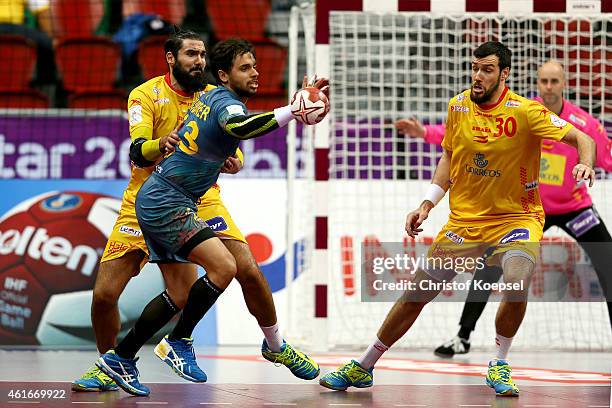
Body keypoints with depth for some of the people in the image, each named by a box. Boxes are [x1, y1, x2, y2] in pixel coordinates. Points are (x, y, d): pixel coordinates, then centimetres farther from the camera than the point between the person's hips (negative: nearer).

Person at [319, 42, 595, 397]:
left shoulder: (524, 111, -16)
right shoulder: (458, 106, -1)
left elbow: (581, 138, -16)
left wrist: (585, 164, -38)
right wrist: (427, 204, 5)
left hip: (516, 218, -4)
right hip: (464, 218, 4)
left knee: (517, 282, -32)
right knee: (417, 292, 4)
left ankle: (500, 366, -8)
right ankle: (363, 368, 20)